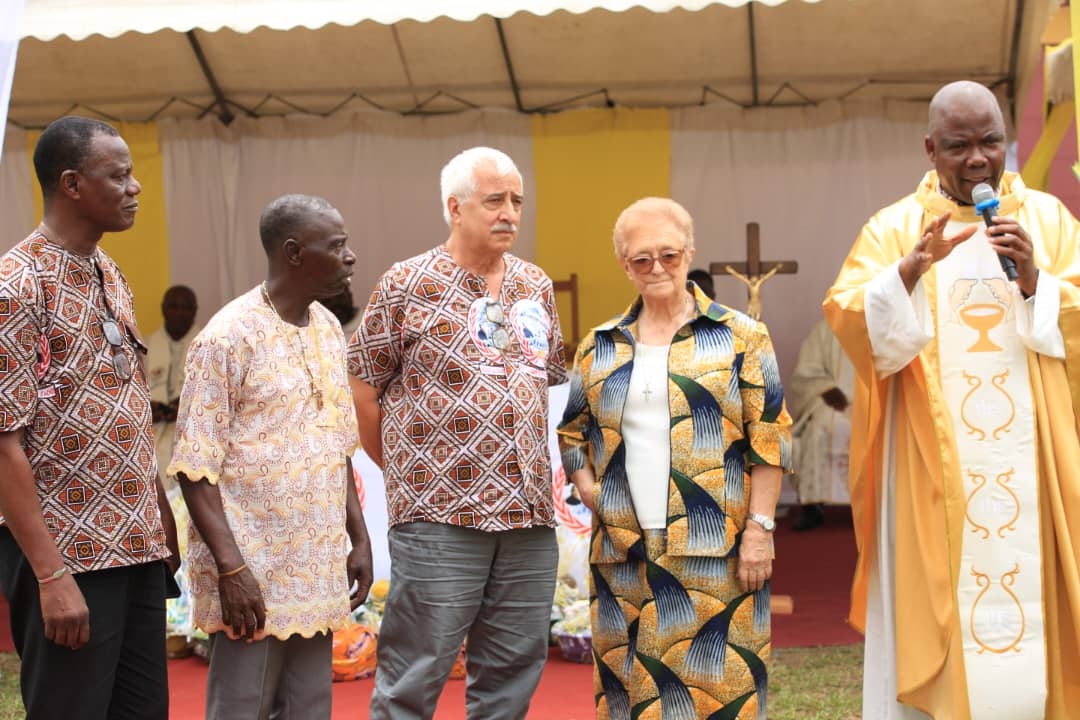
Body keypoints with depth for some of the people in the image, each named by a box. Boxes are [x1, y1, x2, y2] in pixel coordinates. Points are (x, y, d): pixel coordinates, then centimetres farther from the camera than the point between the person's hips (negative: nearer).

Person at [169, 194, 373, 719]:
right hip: (252, 575, -6)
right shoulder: (229, 337, -11)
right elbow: (195, 468, -13)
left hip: (318, 572, 7)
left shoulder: (329, 329, 11)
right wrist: (231, 568, -18)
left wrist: (359, 538, 13)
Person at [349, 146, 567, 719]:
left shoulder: (536, 287, 13)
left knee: (513, 672, 11)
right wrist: (400, 468, 3)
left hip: (529, 517, 6)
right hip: (439, 515, -5)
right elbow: (360, 385, 0)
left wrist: (527, 468, 15)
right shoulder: (407, 285, -3)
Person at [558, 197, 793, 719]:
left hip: (715, 554, -3)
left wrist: (759, 529, -7)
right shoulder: (599, 348, 13)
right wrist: (584, 483, 4)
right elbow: (571, 432, 22)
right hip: (624, 554, 4)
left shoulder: (738, 338, 3)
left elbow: (769, 441, -1)